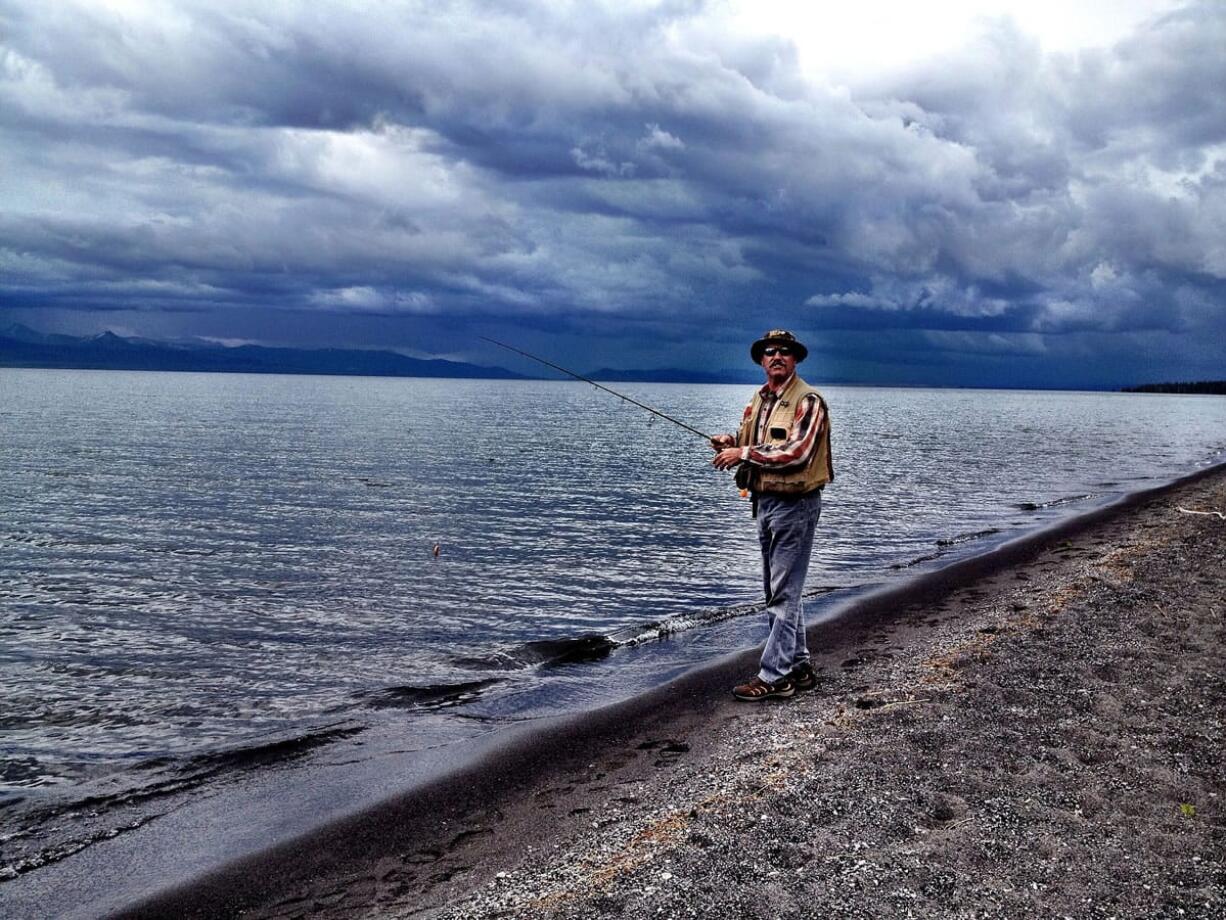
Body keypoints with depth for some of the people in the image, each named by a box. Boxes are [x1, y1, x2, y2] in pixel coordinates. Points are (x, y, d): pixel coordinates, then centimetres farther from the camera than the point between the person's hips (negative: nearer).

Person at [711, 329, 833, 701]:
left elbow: (798, 452, -23)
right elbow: (747, 445, 18)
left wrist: (745, 454, -20)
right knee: (780, 591, 15)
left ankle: (773, 675, -3)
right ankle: (798, 666, 25)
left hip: (795, 504, -9)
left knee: (784, 594, -6)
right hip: (765, 501, 9)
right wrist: (730, 443, -4)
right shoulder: (757, 401, 13)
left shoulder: (808, 401, -12)